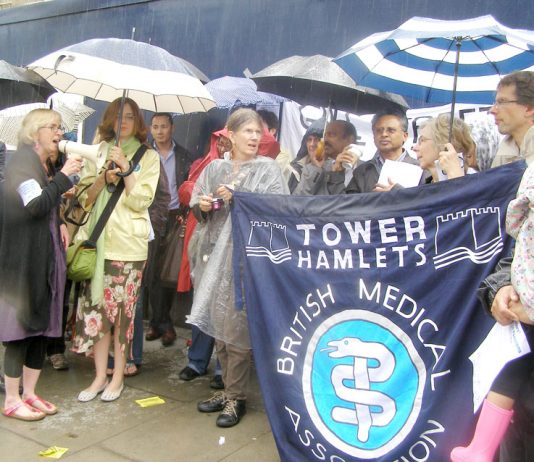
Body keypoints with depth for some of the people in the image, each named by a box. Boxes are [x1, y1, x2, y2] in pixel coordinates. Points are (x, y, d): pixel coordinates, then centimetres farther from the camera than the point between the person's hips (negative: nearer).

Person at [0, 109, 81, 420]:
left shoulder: (45, 166, 17)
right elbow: (35, 206, -22)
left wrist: (61, 224, 8)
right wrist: (63, 177, -18)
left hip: (46, 259, 9)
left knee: (44, 326, 10)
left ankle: (29, 393, 21)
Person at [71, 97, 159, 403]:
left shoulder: (148, 157, 5)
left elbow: (141, 201, -4)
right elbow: (85, 198, 7)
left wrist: (126, 167, -11)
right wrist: (104, 176, -9)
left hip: (128, 243, -3)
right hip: (97, 240, 3)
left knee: (122, 309, 0)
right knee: (96, 308, 3)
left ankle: (118, 376, 14)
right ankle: (100, 376, 15)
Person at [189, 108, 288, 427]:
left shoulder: (268, 169, 0)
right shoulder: (214, 168, 13)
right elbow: (195, 204, 16)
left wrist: (237, 198, -15)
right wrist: (202, 205, -6)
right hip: (214, 252, 5)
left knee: (236, 325, -4)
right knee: (217, 324, 10)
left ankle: (237, 397, 12)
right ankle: (230, 388, 26)